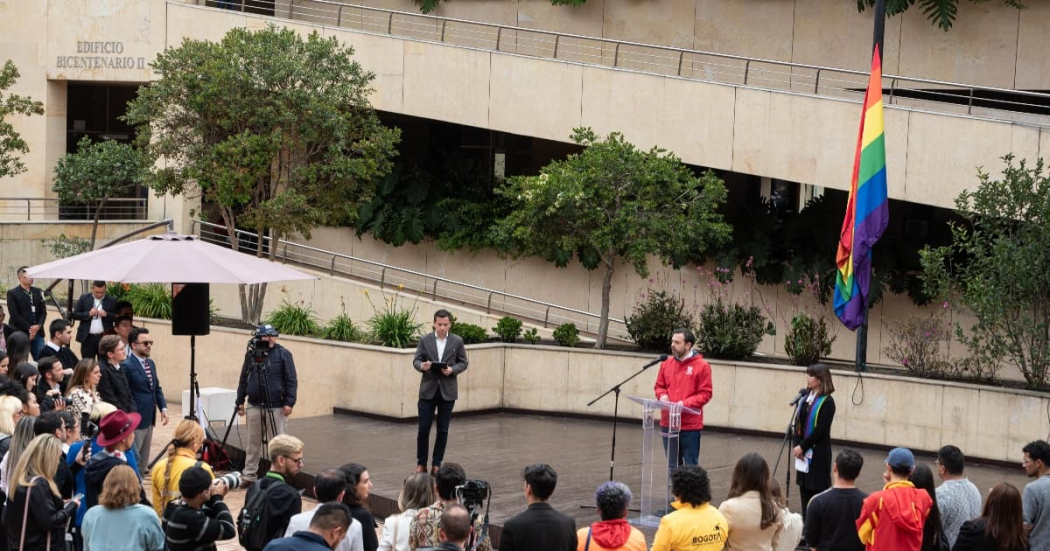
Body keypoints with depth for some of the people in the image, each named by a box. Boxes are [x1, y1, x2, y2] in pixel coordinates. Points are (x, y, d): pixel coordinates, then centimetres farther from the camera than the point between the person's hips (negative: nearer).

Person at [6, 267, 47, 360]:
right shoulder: (12, 293, -2)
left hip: (38, 333, 4)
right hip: (21, 334, -4)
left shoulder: (38, 292, 13)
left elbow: (43, 311, 10)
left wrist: (38, 325, -8)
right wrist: (29, 328, -14)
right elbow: (15, 315, -9)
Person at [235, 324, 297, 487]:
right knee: (253, 443, 9)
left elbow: (291, 381, -4)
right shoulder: (251, 354, 8)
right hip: (254, 406, 3)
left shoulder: (283, 354, -2)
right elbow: (243, 380, 13)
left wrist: (289, 402, -12)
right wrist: (240, 401, 9)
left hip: (276, 407, -3)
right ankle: (249, 475, 16)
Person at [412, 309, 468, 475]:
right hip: (428, 389, 0)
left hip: (447, 391, 0)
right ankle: (421, 463, 11)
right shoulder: (425, 340, 1)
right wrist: (422, 366, -21)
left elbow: (463, 363, 5)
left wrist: (452, 370, -15)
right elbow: (416, 360, 2)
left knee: (442, 430, 5)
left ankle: (437, 464, 14)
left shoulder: (457, 341, 1)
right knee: (423, 428, -1)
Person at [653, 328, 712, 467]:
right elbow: (659, 386, 17)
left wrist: (685, 403, -21)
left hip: (690, 425, -5)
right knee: (672, 465, 13)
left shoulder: (702, 366, -8)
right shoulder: (667, 363, 8)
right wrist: (662, 395, -6)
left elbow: (705, 394, -9)